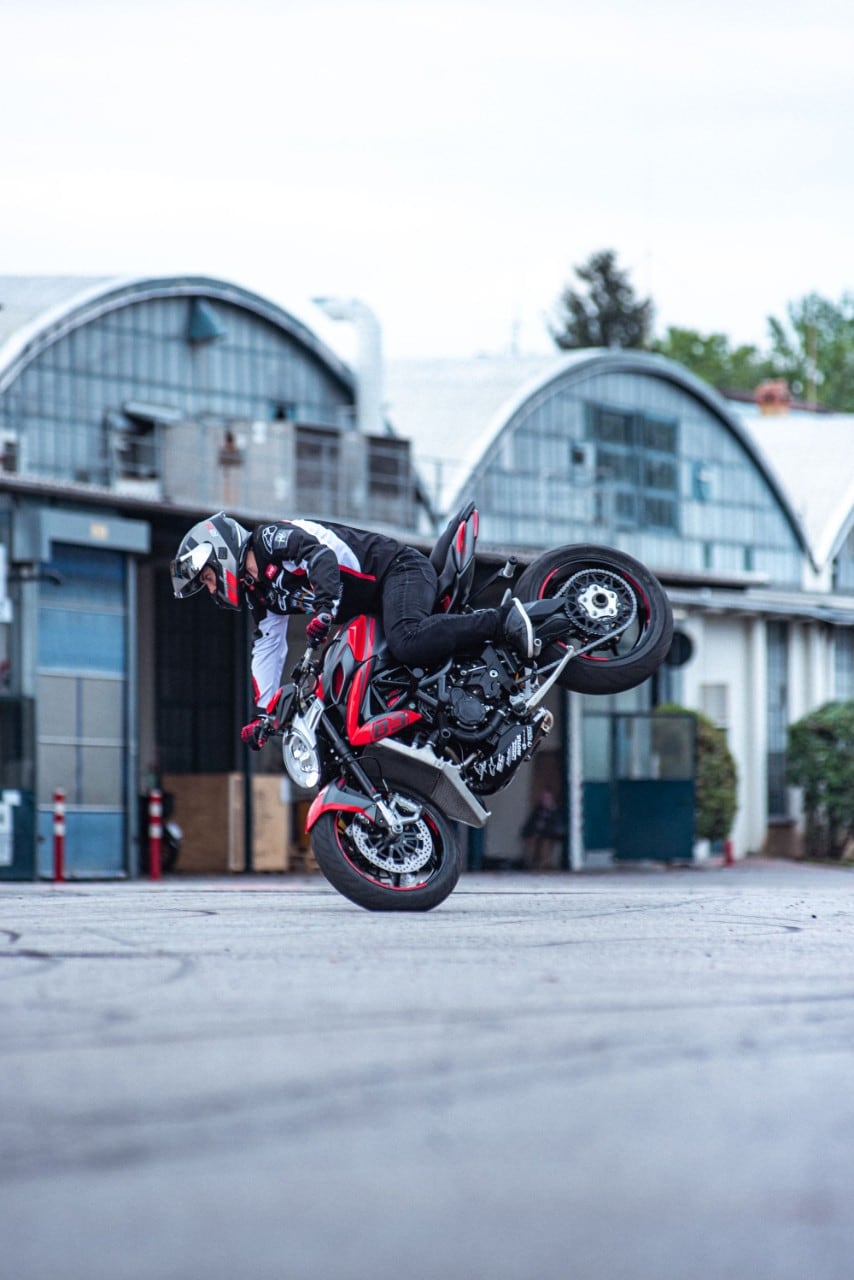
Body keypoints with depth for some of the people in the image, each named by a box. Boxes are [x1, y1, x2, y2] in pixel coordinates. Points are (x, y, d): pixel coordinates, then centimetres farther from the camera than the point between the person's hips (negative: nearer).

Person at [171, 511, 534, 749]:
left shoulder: (270, 539, -9)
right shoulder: (261, 593, 20)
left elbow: (319, 552, -27)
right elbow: (266, 651, 22)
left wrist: (325, 605, -41)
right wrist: (261, 712, 14)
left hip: (398, 568, -11)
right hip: (377, 610, 11)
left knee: (408, 643, -37)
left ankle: (504, 620, -31)